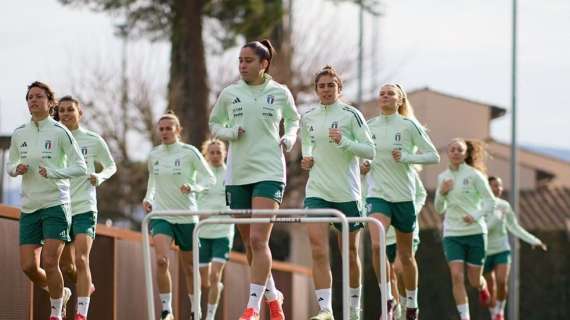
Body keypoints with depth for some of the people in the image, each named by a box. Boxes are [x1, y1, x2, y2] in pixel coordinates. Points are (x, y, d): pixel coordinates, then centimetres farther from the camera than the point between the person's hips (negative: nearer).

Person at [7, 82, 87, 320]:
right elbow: (10, 166, 19)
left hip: (56, 204, -5)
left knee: (50, 263, -12)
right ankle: (61, 294, 27)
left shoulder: (60, 132, -7)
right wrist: (17, 169, -4)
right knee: (28, 266, 0)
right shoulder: (19, 134, 8)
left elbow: (80, 167, -7)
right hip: (29, 208, 5)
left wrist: (54, 172, -21)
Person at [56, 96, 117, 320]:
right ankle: (86, 286, 41)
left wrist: (100, 177, -8)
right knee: (66, 265, 11)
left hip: (85, 208, -3)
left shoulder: (93, 140, 2)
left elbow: (111, 166, 13)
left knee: (81, 260, -17)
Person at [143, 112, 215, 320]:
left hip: (186, 215, -2)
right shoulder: (153, 155, 5)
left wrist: (193, 188, -23)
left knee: (189, 266, 10)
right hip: (161, 215, 2)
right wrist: (148, 198, 6)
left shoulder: (189, 152, -6)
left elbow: (210, 179, -5)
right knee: (161, 259, -21)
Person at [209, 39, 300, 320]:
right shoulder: (229, 94, 6)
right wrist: (230, 133, -3)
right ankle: (272, 295, 29)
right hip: (237, 175, 4)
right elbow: (214, 124, 17)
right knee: (248, 243, 9)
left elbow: (293, 119, 19)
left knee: (258, 239, -16)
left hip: (269, 172, -3)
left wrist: (290, 137, -1)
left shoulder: (280, 93, 3)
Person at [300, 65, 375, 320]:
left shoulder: (350, 114, -3)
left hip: (347, 192, -2)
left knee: (350, 253, 9)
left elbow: (370, 150, -6)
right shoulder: (307, 119, 8)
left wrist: (344, 141, -20)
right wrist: (306, 159, 5)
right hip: (317, 191, 2)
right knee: (318, 249, -16)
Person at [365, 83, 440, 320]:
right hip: (377, 194, 1)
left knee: (405, 254, 9)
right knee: (376, 245, -22)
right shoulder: (368, 127, 5)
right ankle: (387, 300, -12)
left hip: (404, 195, -1)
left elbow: (433, 156, -2)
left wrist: (406, 157, -16)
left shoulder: (409, 125, -3)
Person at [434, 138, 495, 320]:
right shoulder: (443, 177, 7)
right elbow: (439, 208, 14)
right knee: (456, 275, -15)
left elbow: (490, 202, -7)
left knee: (474, 281, 5)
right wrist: (441, 192, -6)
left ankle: (483, 287, 42)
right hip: (452, 234, 3)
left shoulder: (474, 175, -6)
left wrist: (475, 215, -24)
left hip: (475, 232, -3)